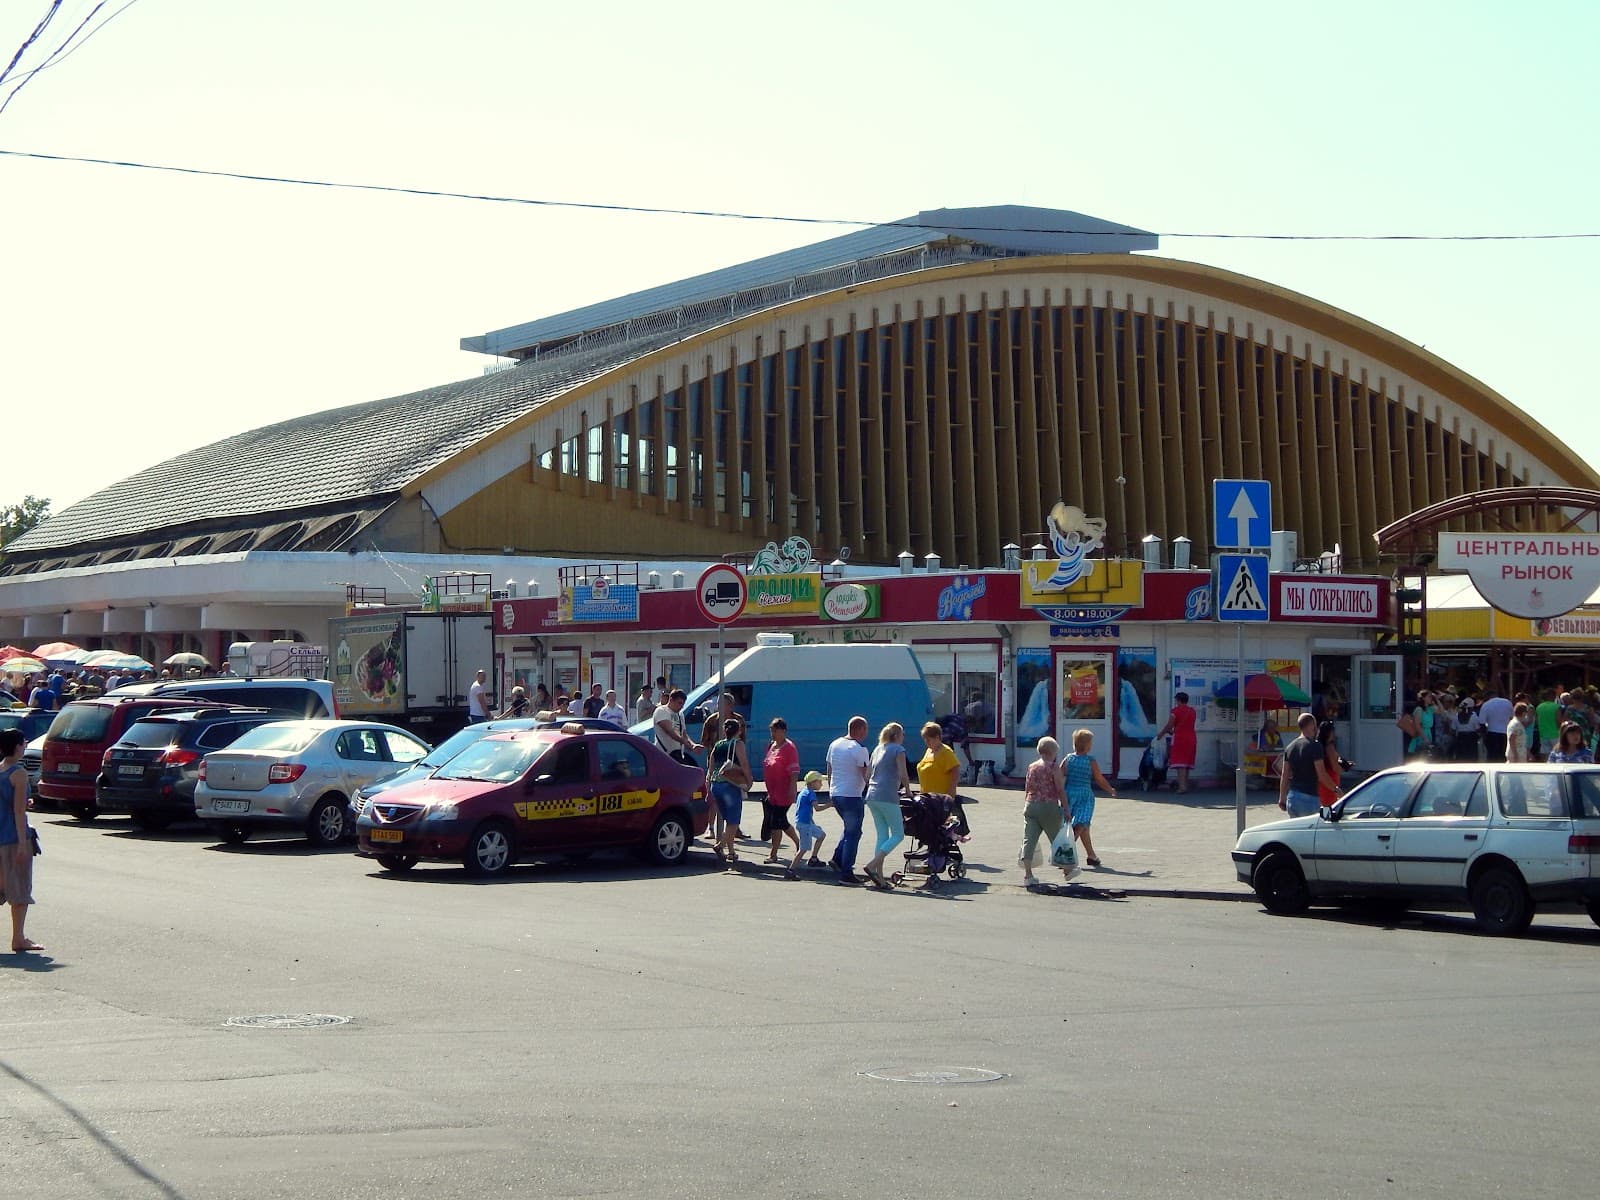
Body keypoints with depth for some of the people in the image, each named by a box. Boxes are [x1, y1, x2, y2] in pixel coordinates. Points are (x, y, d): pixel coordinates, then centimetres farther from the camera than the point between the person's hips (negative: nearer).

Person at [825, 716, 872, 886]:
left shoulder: (834, 744, 8)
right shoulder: (859, 749, -15)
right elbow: (866, 777, -16)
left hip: (835, 794, 8)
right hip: (852, 796, -8)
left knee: (850, 828, 24)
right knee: (853, 833, -1)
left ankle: (837, 858, 15)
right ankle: (846, 874, -1)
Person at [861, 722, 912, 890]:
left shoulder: (878, 749, 18)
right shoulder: (898, 749, -3)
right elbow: (903, 774, -12)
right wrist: (907, 791, 5)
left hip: (872, 796, 8)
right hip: (887, 797, -8)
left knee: (882, 835, 10)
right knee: (898, 835, 0)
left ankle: (879, 877, 5)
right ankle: (872, 866, -14)